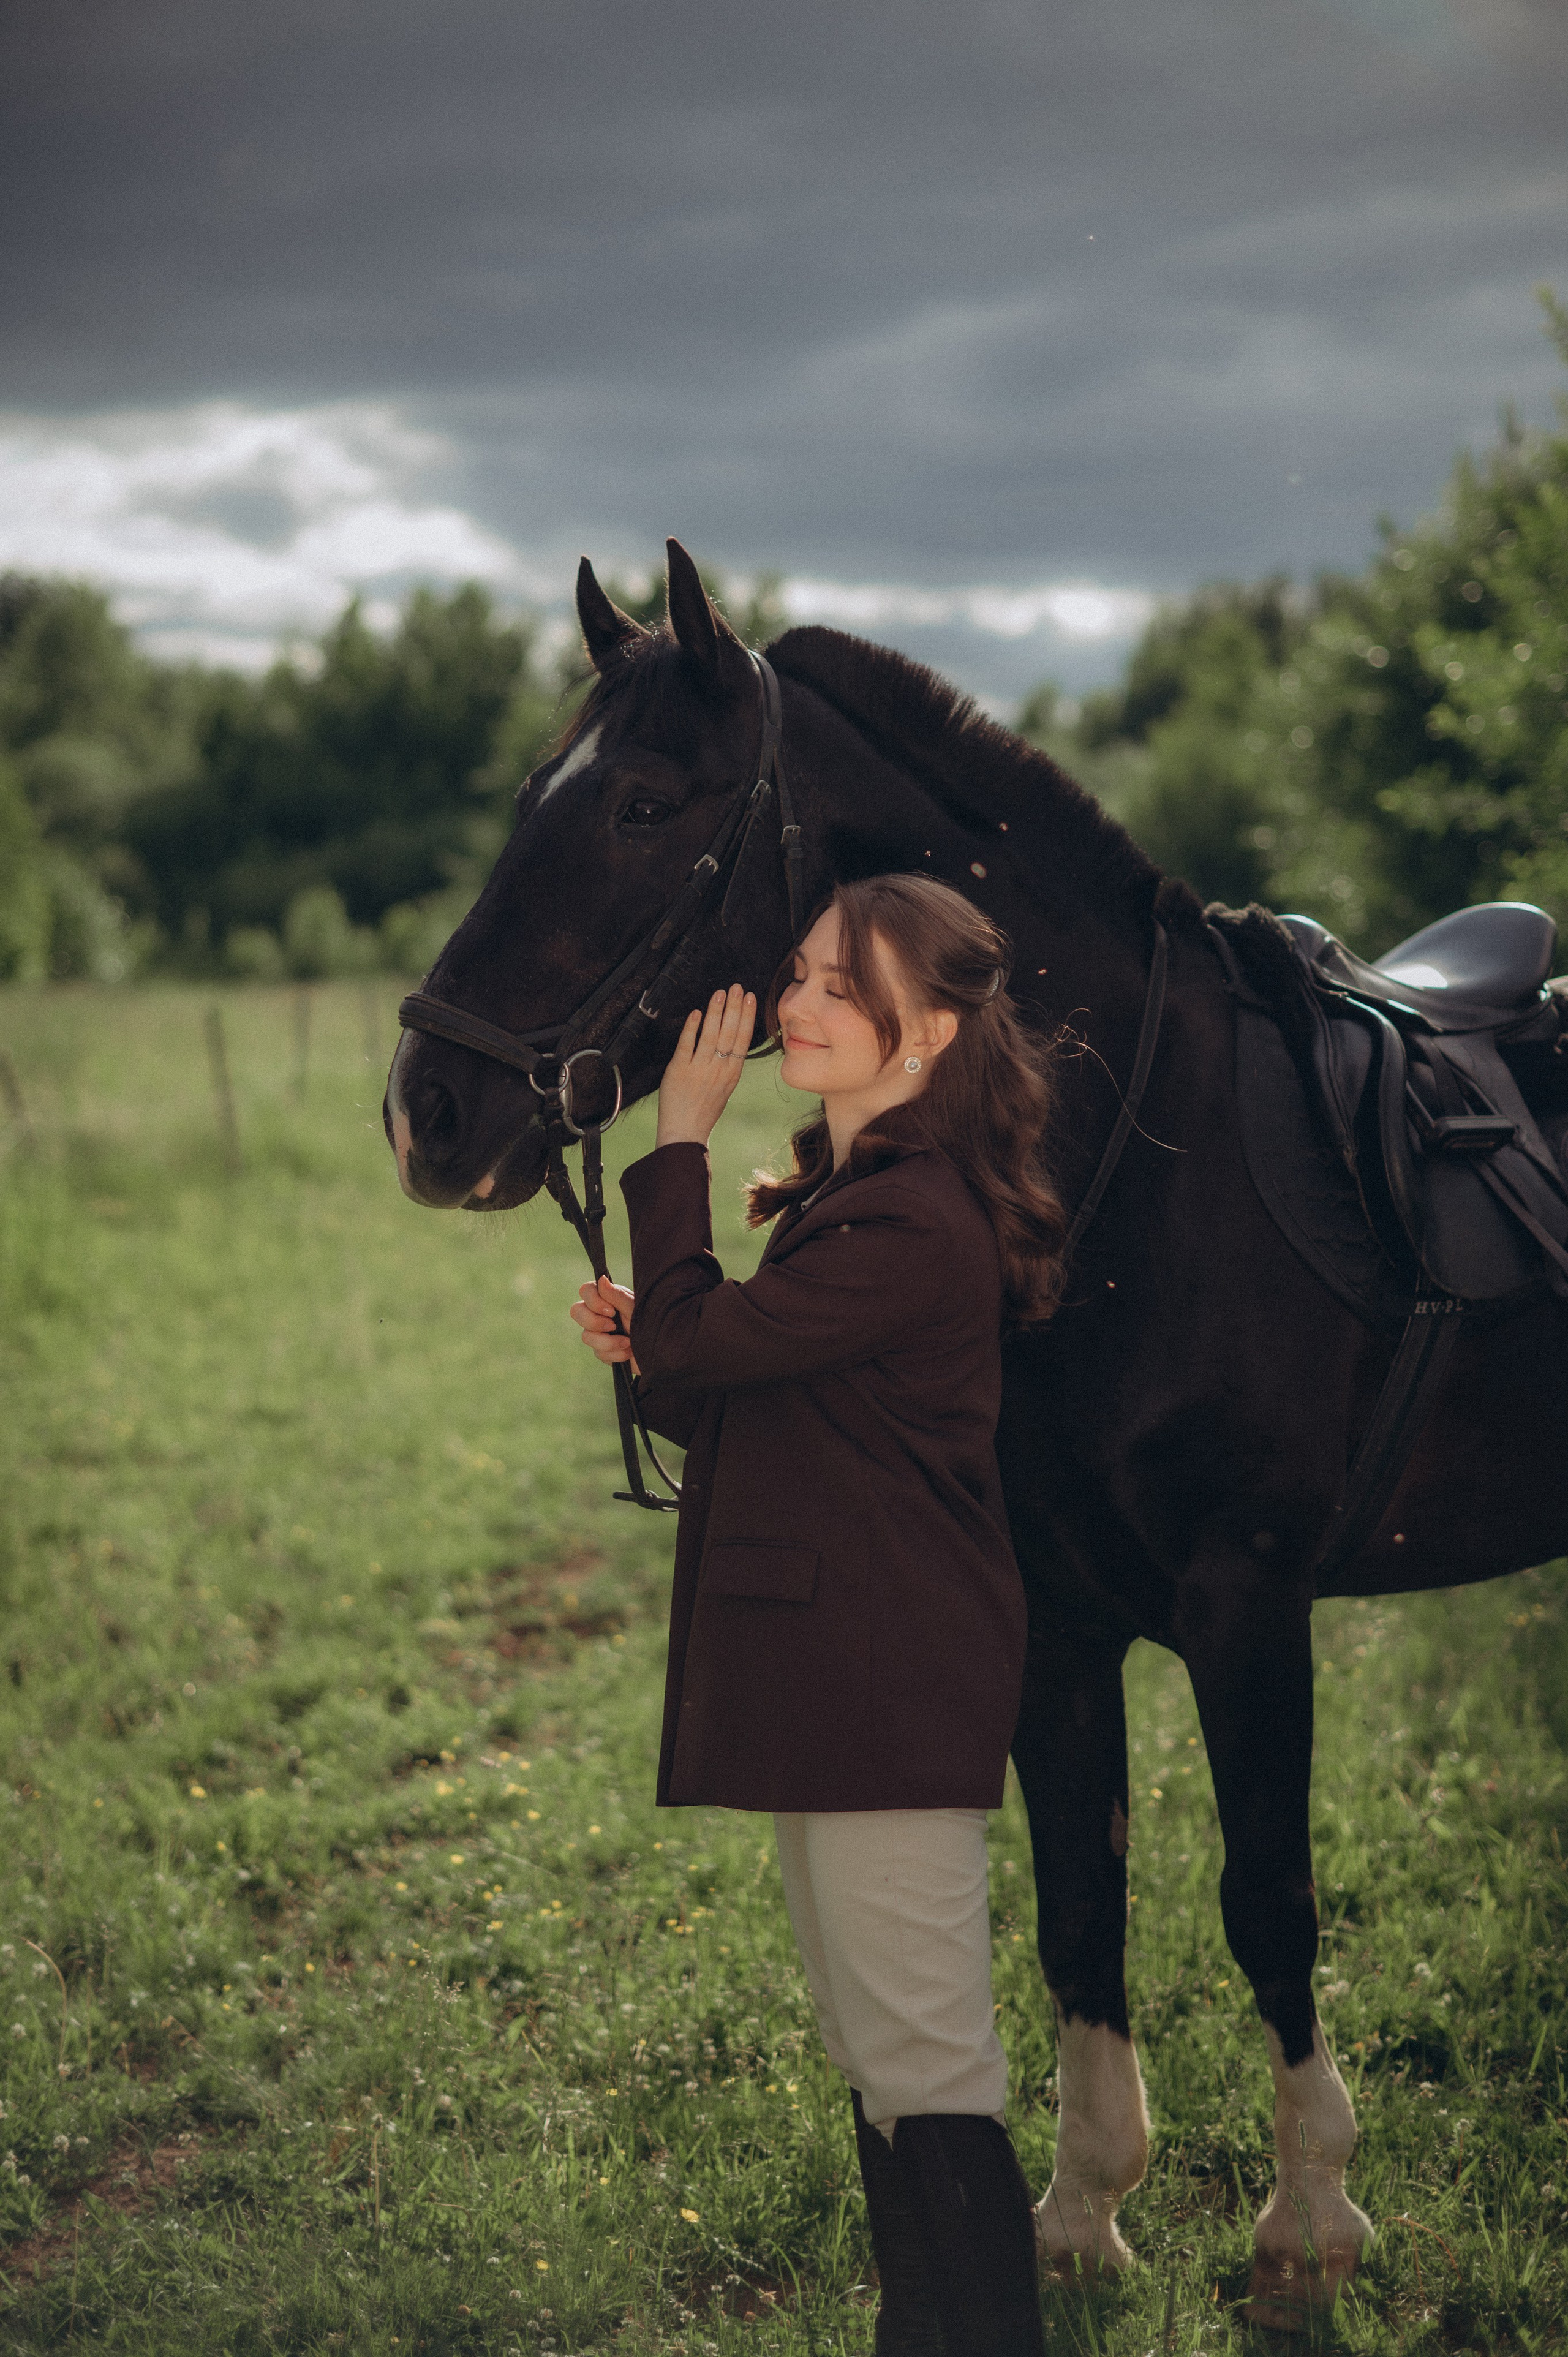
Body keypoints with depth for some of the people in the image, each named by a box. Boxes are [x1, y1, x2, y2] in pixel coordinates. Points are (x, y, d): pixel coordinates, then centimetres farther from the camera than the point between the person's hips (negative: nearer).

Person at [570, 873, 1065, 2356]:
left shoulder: (908, 1230, -20)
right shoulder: (854, 1195, 14)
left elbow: (695, 1342, -18)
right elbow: (743, 1415, 18)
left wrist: (680, 1139, -8)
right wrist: (644, 1349, -1)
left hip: (890, 1697, -11)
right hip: (839, 1680, 11)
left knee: (923, 2069, -4)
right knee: (873, 2055, 19)